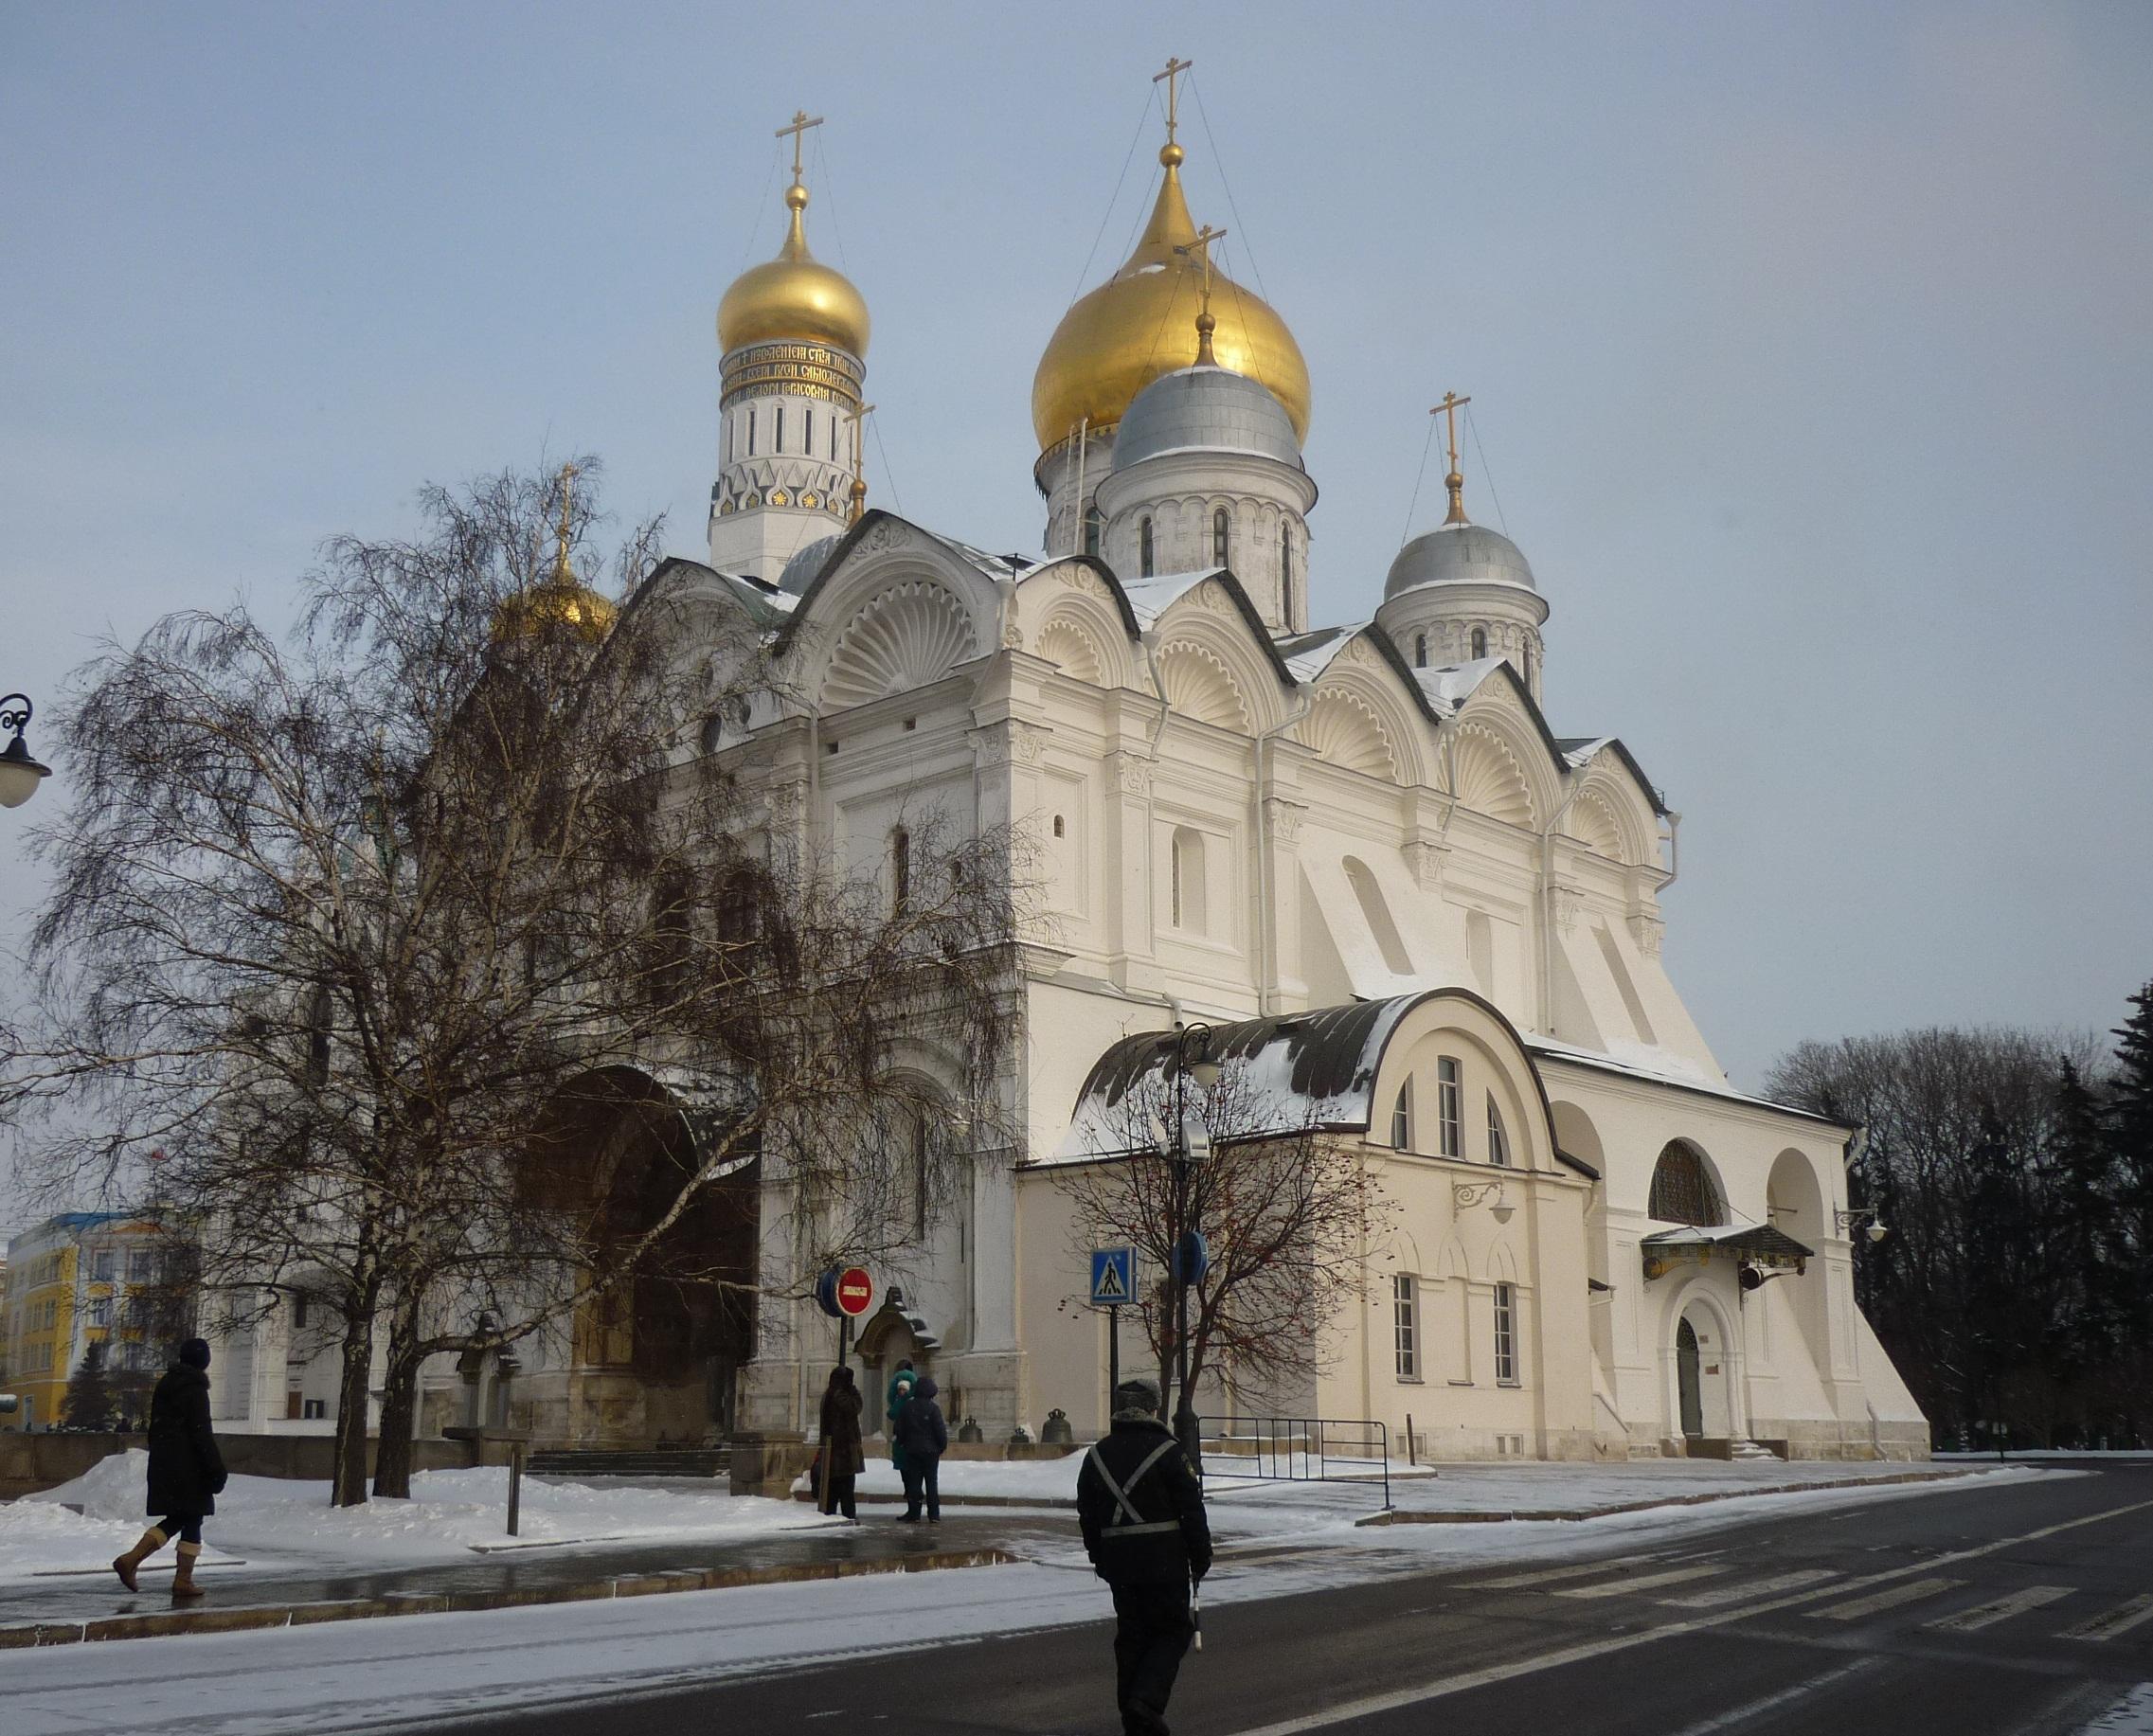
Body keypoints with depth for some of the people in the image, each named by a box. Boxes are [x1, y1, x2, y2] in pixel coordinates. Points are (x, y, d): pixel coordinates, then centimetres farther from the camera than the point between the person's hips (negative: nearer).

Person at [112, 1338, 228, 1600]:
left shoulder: (165, 1383, 14)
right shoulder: (194, 1388, -12)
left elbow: (154, 1426, 20)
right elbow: (202, 1433, -16)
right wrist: (217, 1470, -13)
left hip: (163, 1464, 8)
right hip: (188, 1467, -8)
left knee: (176, 1519, 13)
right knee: (192, 1519, 0)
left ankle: (130, 1559, 0)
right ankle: (183, 1580, 1)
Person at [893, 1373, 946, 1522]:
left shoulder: (908, 1406, -1)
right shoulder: (933, 1408, -12)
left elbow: (900, 1429, 6)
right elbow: (940, 1429, -10)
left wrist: (901, 1442, 20)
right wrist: (943, 1445, 4)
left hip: (912, 1450, 2)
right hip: (931, 1450, -2)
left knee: (914, 1482, 7)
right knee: (932, 1482, 3)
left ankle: (914, 1513, 6)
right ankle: (934, 1515, 0)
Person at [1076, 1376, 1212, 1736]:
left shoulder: (1097, 1455, 9)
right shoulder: (1167, 1451, -8)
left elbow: (1087, 1515, 15)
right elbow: (1193, 1512, -7)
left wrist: (1098, 1557, 23)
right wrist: (1200, 1559, 2)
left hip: (1117, 1561, 5)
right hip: (1163, 1558, -5)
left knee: (1130, 1635, 13)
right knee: (1172, 1630, 5)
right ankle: (1147, 1699, -13)